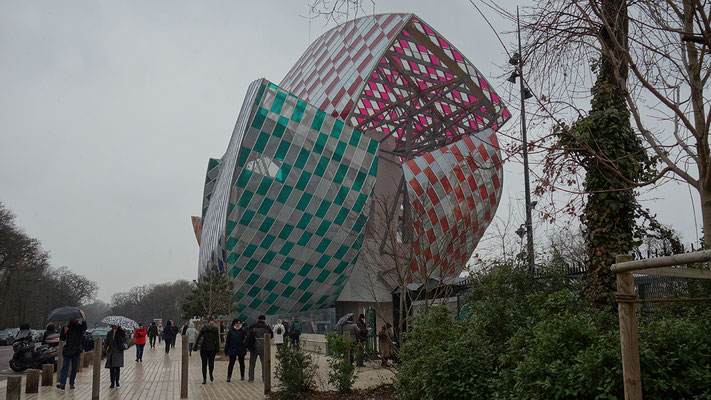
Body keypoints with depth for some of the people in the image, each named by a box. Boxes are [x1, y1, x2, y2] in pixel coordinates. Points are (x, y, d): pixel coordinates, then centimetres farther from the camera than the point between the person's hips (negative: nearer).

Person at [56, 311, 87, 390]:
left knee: (74, 368, 5)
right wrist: (64, 332, -14)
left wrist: (83, 319, -33)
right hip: (67, 350, 0)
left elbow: (84, 328, -19)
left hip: (76, 351, 0)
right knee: (65, 366, -10)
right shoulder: (66, 327, 8)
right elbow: (61, 338, 6)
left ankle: (71, 383, 13)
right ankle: (62, 383, -17)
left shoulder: (80, 327, 5)